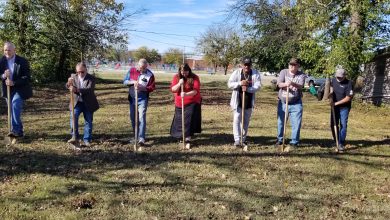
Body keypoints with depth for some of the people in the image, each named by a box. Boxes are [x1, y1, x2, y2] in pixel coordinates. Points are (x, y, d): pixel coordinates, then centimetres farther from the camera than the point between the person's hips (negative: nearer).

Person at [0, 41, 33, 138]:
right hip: (8, 90, 5)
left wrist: (14, 83, -25)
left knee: (15, 104, -25)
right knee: (11, 109, 8)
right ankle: (18, 131, 18)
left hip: (20, 89, -5)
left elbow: (27, 78, -13)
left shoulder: (22, 61, -10)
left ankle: (15, 129, -22)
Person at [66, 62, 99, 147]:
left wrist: (77, 90, -40)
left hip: (88, 103, -1)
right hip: (77, 102, 2)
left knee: (88, 121, 3)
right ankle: (75, 137, -10)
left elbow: (89, 89, -24)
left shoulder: (91, 78, -9)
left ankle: (86, 140, 12)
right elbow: (68, 87, -6)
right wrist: (69, 83, -31)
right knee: (73, 117, -18)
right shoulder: (73, 76, 3)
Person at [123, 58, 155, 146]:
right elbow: (124, 81, 2)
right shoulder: (132, 71, -1)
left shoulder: (150, 75, -8)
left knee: (141, 117, -14)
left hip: (142, 99, -4)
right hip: (132, 98, 4)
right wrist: (132, 82, -17)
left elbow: (152, 87, -8)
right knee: (133, 118, 12)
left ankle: (141, 138, -15)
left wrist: (142, 88, -23)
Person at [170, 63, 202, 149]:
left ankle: (188, 140, -11)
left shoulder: (194, 78, -9)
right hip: (179, 104, 4)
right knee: (179, 120, 12)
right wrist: (179, 84, -24)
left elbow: (196, 91, -20)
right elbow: (173, 89, -6)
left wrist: (186, 94, -37)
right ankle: (181, 135, 36)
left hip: (192, 103, -3)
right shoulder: (176, 77, 0)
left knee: (189, 121, -13)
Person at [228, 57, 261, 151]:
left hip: (249, 102, 2)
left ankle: (243, 139, 27)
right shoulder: (236, 72, -3)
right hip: (238, 101, -2)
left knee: (246, 121, 13)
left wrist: (248, 89, -29)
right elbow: (229, 84, -8)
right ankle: (237, 140, -11)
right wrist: (240, 83, -25)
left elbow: (258, 85, -12)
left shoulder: (255, 73, -2)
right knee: (236, 120, -10)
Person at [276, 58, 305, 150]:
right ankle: (279, 140, 30)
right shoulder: (284, 72, 1)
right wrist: (285, 84, -33)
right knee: (280, 122, 13)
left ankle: (294, 143, 8)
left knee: (296, 124, -4)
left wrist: (293, 83, -38)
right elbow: (279, 84, -11)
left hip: (296, 104, -1)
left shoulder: (301, 75, -1)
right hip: (282, 102, 1)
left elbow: (300, 86, -18)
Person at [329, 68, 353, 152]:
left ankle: (341, 144, 1)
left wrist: (336, 103, -17)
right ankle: (336, 141, 25)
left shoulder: (348, 83, -19)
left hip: (344, 107, -5)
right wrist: (331, 98, 2)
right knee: (333, 124, 9)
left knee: (343, 125, -5)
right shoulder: (334, 80, -3)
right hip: (335, 106, 5)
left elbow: (348, 98, -19)